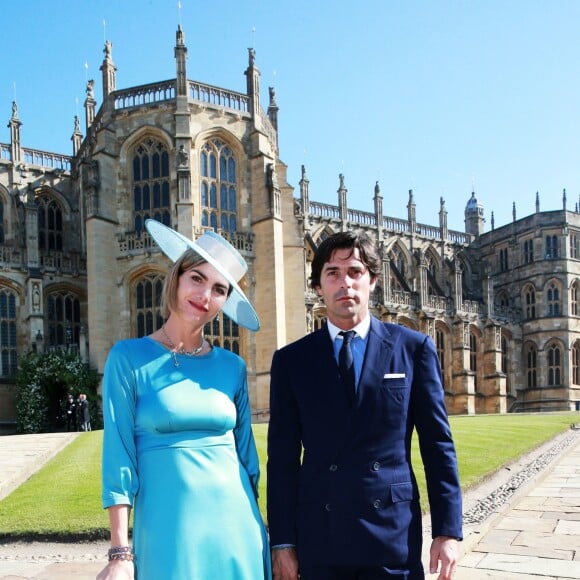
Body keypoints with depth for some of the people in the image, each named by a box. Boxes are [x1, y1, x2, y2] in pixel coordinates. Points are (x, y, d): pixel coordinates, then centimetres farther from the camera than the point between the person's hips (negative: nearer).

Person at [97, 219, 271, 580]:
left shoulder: (233, 366, 5)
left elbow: (246, 451, 11)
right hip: (168, 529, -3)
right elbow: (119, 455, -7)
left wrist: (258, 530, 11)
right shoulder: (129, 358, -5)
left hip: (235, 527, 3)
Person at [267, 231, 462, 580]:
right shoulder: (291, 360, 5)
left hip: (394, 535, -1)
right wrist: (282, 541, 0)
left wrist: (448, 530, -2)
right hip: (318, 538, 1)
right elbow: (283, 457, 4)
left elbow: (438, 443, 2)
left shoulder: (413, 348, 3)